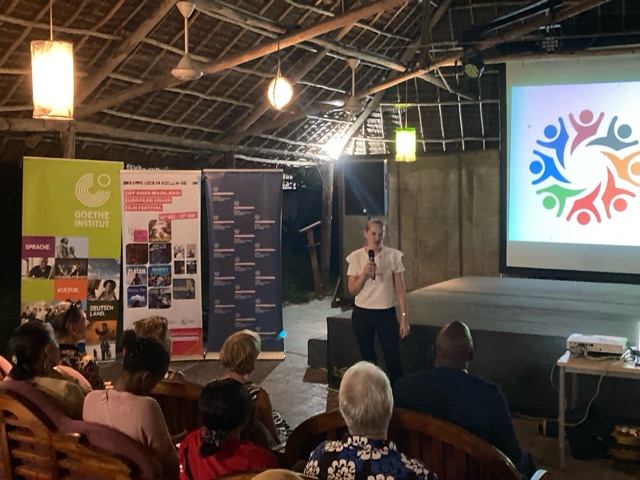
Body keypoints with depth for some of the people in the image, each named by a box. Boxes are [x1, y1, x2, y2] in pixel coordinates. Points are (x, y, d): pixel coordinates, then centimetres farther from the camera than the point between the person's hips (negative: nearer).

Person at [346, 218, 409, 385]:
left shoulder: (393, 255, -4)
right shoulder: (356, 257, -2)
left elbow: (400, 289, -1)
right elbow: (352, 290, -3)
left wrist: (404, 317, -4)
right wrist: (364, 273, -19)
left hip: (387, 313, -1)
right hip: (362, 314, 1)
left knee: (393, 359, -4)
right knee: (368, 359, 12)